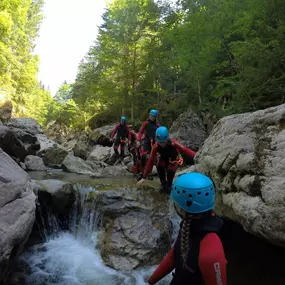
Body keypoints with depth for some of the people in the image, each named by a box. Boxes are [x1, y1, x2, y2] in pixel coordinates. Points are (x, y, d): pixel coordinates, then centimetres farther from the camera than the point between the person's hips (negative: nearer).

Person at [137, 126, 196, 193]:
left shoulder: (173, 143, -37)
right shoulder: (156, 146, -30)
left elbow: (185, 150, -42)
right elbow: (151, 161, -27)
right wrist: (144, 177, -28)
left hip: (174, 160, -2)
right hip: (164, 159, 2)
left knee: (170, 170, -31)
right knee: (159, 166, -31)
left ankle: (169, 185, 2)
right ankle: (163, 184, -4)